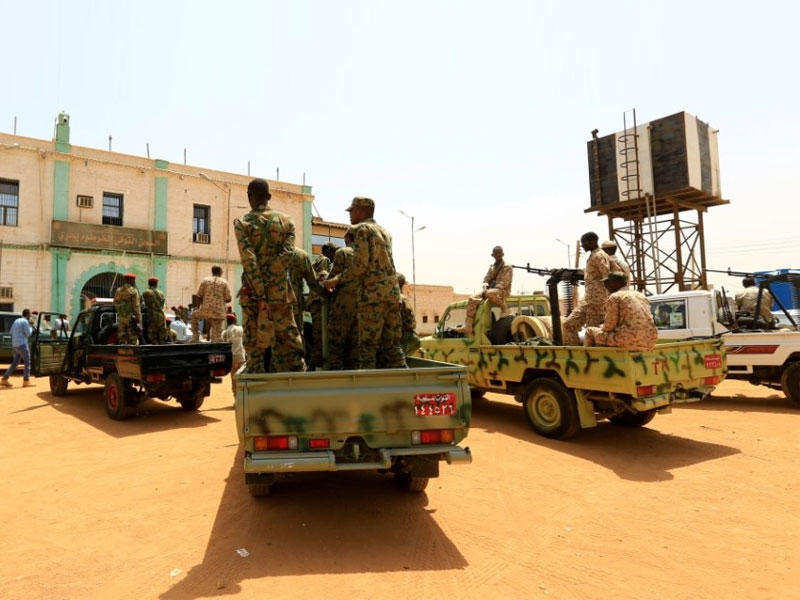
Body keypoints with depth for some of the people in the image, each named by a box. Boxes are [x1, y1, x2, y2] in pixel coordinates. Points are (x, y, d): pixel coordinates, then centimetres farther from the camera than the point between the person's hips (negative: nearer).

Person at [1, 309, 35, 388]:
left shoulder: (16, 320, 15)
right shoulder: (25, 322, -12)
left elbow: (11, 332, 21)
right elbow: (28, 334, -12)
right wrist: (30, 328, 6)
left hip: (14, 345, 9)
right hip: (22, 344, -9)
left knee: (14, 363, 14)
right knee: (27, 362, -2)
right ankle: (26, 381, -4)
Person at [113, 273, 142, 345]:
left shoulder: (118, 291, 10)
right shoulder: (133, 291, -8)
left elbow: (115, 305, 13)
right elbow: (136, 307, -12)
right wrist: (139, 322, -13)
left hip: (121, 319, 6)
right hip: (131, 319, -6)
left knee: (121, 341, 9)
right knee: (133, 342, -4)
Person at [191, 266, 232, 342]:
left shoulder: (205, 280, 6)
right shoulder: (224, 283, 5)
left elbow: (199, 296, 6)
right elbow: (229, 298, 1)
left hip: (206, 310, 1)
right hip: (218, 312, -1)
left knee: (194, 315, 31)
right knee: (217, 333, 3)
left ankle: (195, 337, 26)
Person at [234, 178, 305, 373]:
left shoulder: (241, 223, -1)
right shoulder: (286, 221, 6)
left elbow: (248, 260, -12)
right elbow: (286, 254, -8)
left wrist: (260, 295, -14)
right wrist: (272, 280, -9)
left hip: (252, 295, -2)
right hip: (281, 293, 2)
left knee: (254, 346, 5)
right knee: (289, 343, 8)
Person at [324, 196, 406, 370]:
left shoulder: (361, 229, -2)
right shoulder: (385, 232, 22)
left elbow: (360, 265, -12)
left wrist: (336, 280, -1)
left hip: (372, 292, -7)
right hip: (393, 292, 7)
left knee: (367, 345, -4)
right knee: (392, 344, 9)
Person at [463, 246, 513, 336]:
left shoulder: (507, 267, -2)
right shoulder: (491, 267, 19)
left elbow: (504, 283, -13)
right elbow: (486, 279, 16)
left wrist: (488, 291, -22)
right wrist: (485, 288, -8)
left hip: (502, 291, -7)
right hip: (490, 290, 7)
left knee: (490, 294, -42)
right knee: (472, 300, -16)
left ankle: (504, 308, -14)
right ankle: (468, 328, -20)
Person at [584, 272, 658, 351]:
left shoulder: (614, 298, -3)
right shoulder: (641, 296, 18)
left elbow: (609, 327, -5)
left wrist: (602, 327, 17)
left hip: (630, 342, -8)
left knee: (590, 330, 8)